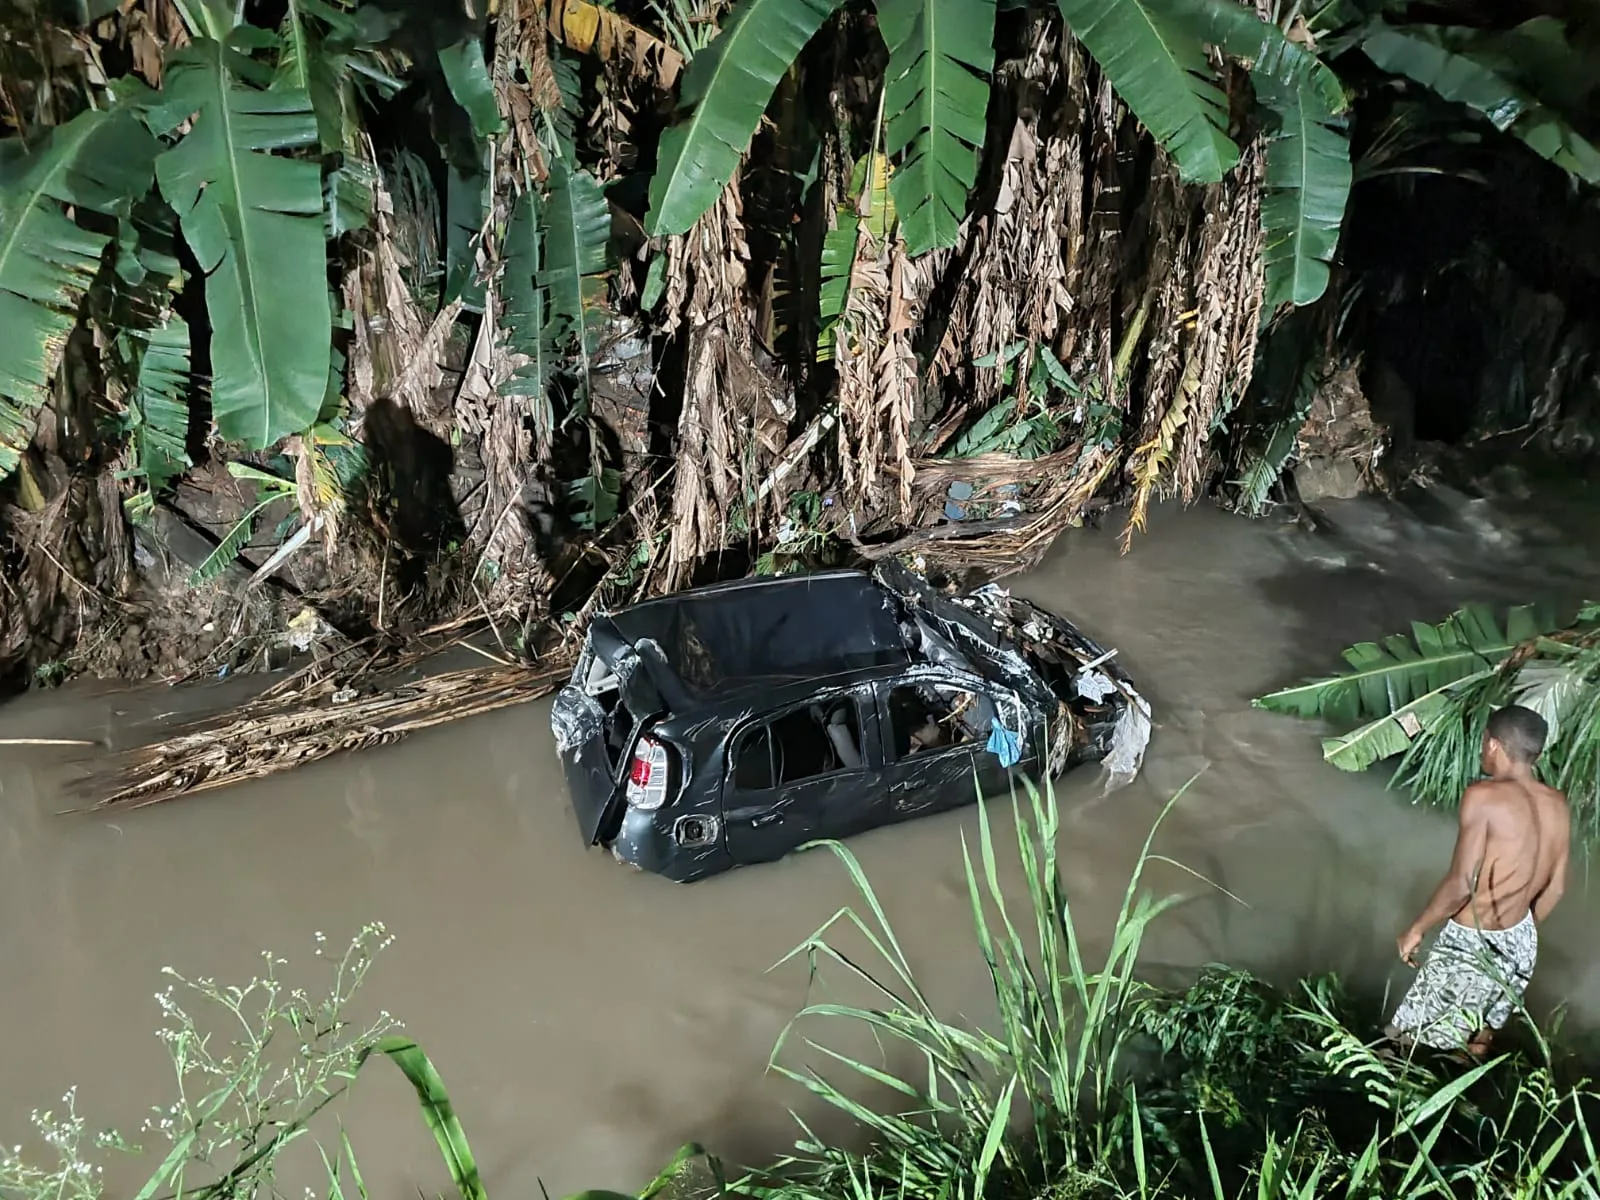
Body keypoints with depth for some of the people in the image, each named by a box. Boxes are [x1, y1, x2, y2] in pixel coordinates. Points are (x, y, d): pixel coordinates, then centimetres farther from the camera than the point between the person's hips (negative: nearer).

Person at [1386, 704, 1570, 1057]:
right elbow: (1555, 888, 9)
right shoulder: (1557, 805, 0)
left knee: (1403, 1044, 4)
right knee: (1477, 1045, 24)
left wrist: (1416, 929, -11)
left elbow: (1461, 884, -24)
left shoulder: (1485, 796, -23)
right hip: (1520, 943, 8)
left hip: (1472, 945, -7)